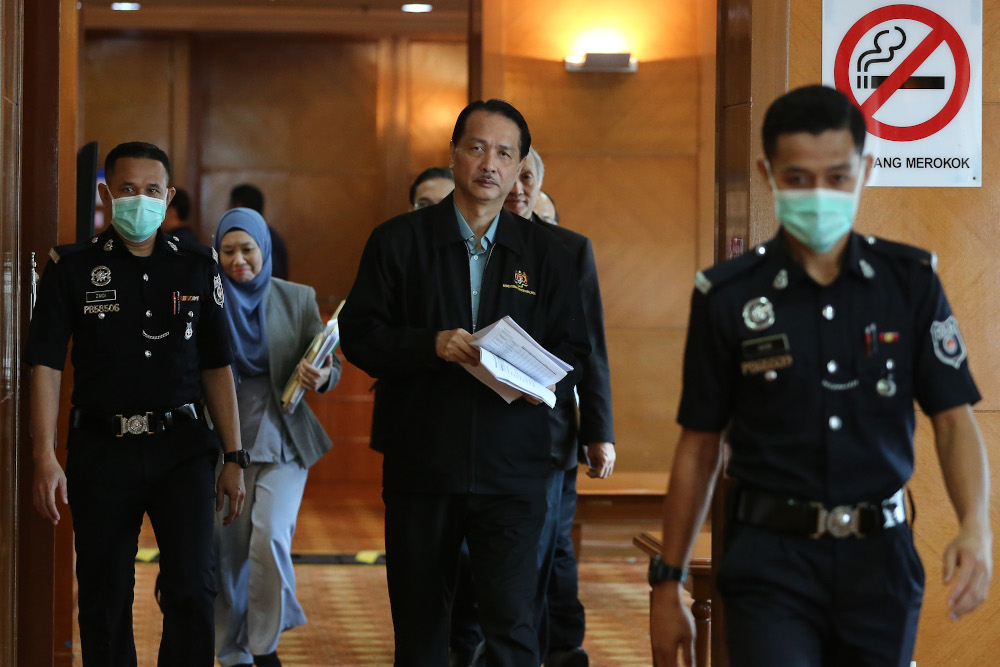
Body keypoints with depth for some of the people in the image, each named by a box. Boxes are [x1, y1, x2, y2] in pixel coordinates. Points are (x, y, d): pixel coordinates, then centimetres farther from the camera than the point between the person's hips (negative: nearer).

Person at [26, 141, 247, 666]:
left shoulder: (196, 266, 8)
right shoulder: (74, 268, 2)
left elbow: (216, 367, 11)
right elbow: (45, 366, -2)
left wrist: (234, 457, 7)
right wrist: (44, 459, -11)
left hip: (182, 446, 1)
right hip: (102, 449, -1)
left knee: (192, 588, -10)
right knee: (104, 600, 5)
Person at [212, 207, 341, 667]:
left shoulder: (297, 299, 4)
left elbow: (328, 362, 4)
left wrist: (321, 377, -18)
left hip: (282, 439, -1)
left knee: (271, 536, -16)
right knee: (228, 548, 4)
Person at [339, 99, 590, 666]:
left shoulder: (546, 253, 9)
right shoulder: (399, 241, 4)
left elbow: (574, 348, 10)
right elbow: (359, 335, -1)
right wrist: (431, 345, -18)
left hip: (512, 469, 0)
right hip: (420, 465, 0)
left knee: (511, 620, -11)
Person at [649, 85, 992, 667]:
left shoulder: (911, 281, 2)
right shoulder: (728, 296, -1)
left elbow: (954, 419, 1)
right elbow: (699, 447, 5)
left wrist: (976, 527, -17)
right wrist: (668, 582, 4)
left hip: (880, 557, 2)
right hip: (772, 560, -2)